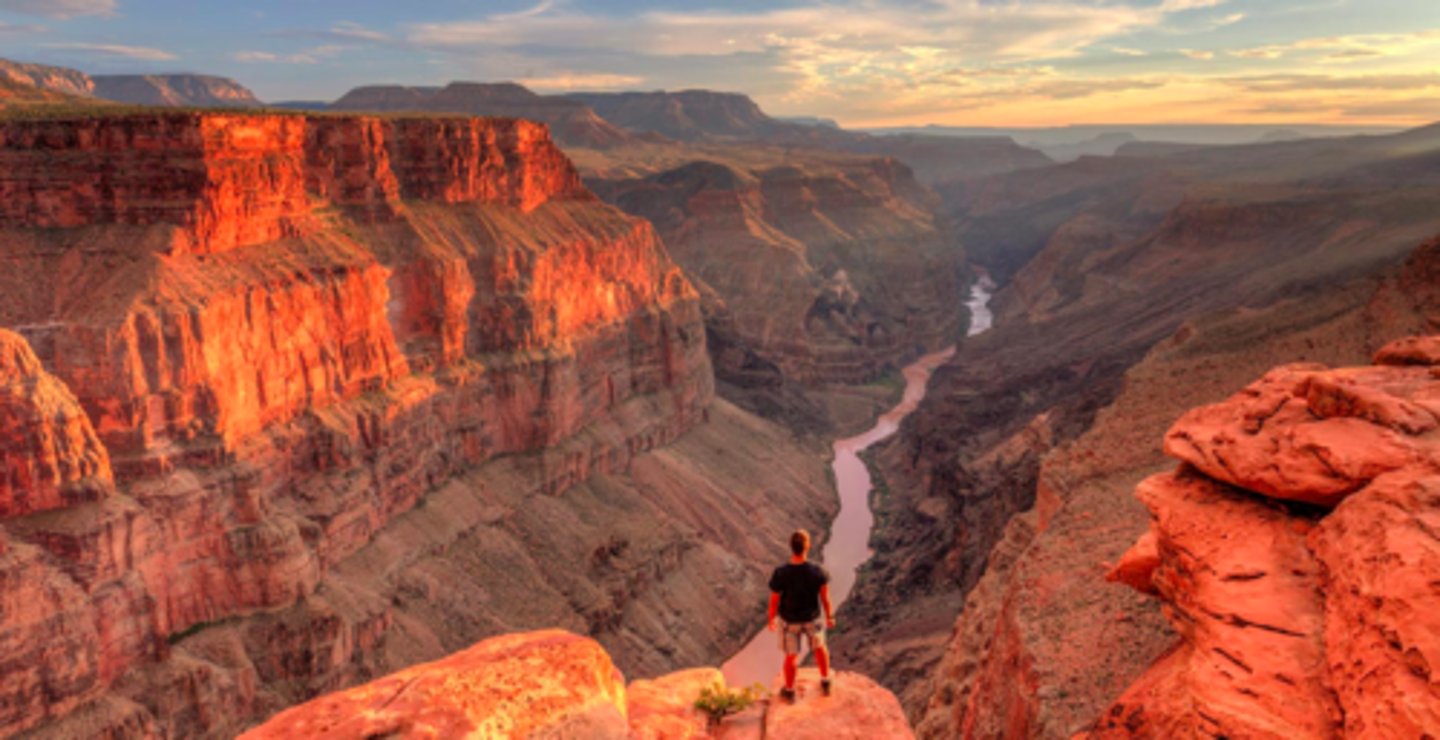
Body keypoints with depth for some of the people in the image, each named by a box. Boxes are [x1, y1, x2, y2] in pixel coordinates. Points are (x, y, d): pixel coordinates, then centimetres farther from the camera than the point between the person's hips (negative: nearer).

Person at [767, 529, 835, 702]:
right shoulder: (818, 572, -32)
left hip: (789, 620, -1)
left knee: (791, 655, 24)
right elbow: (825, 598, -16)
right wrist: (829, 617, 4)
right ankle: (825, 683, 49)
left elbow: (774, 602, -19)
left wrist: (771, 620, 2)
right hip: (812, 617, 1)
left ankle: (789, 691, 45)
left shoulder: (779, 574, -34)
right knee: (819, 646, 31)